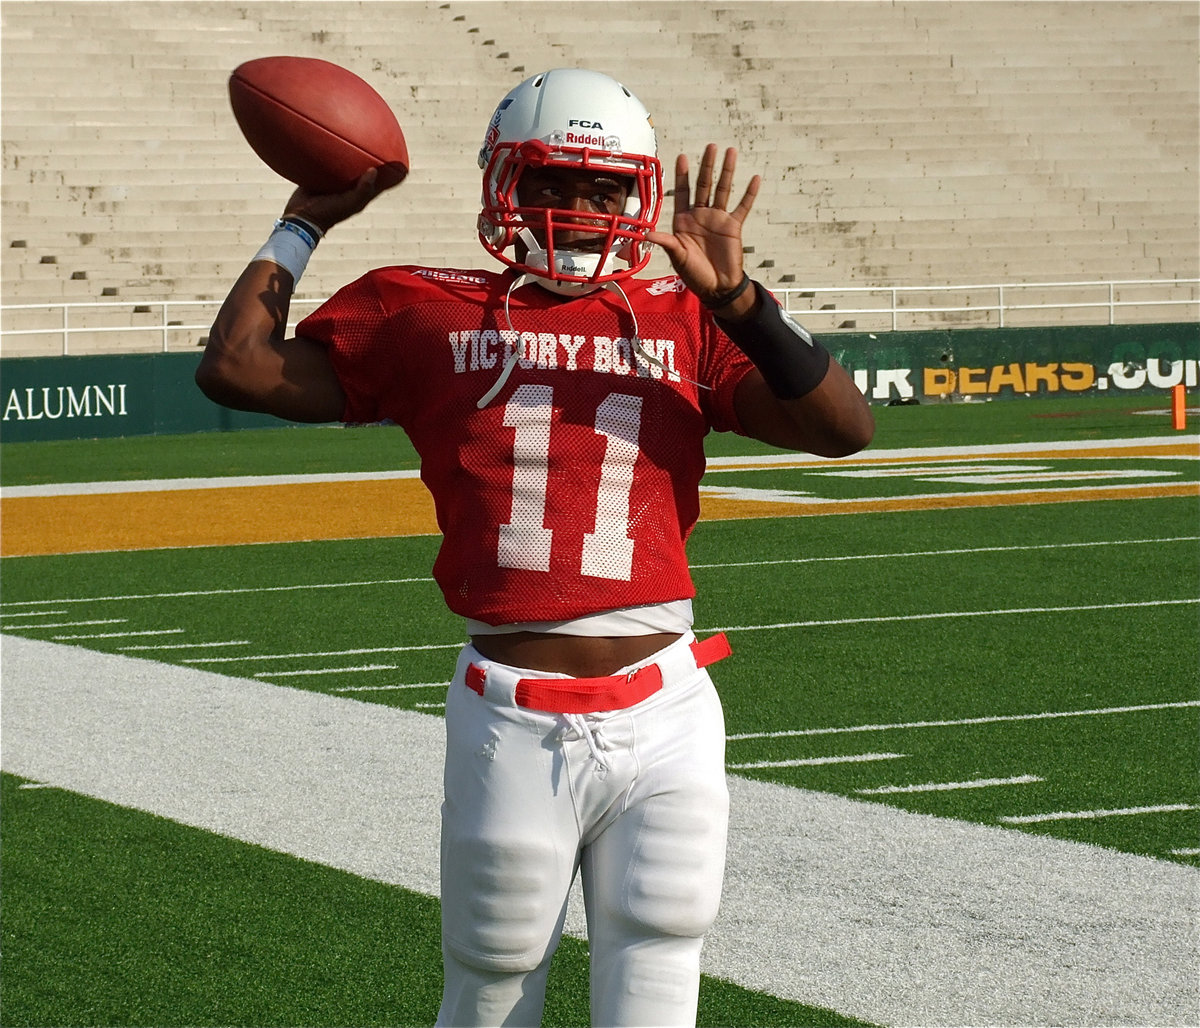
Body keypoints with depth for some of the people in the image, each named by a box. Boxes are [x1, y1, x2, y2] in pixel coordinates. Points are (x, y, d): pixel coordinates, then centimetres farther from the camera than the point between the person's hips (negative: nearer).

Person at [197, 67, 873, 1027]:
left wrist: (733, 295, -14)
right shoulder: (429, 313, 6)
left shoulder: (685, 322, 6)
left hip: (664, 722, 1)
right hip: (513, 723, -1)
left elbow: (845, 427, -4)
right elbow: (238, 367, 6)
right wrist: (305, 224, 10)